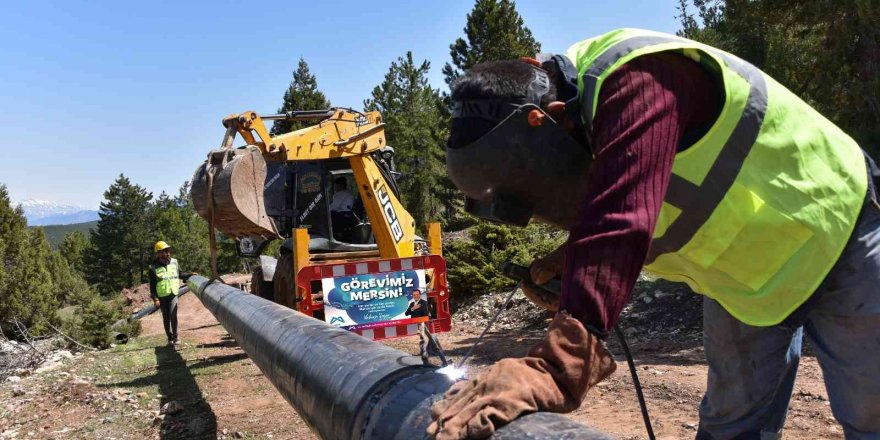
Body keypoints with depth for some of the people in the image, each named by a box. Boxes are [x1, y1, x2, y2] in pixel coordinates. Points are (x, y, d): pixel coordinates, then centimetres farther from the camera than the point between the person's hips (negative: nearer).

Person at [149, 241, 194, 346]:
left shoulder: (174, 262, 3)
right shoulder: (154, 268, -6)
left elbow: (180, 274, 20)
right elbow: (152, 285, -5)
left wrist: (191, 275, 8)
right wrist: (155, 298, -11)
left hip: (173, 294, 1)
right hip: (162, 296, -1)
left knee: (173, 316, -13)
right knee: (166, 318, 6)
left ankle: (175, 336, 0)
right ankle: (170, 338, 19)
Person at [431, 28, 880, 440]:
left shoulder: (638, 80, -35)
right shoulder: (578, 114, -7)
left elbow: (620, 224, -49)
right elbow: (603, 214, 3)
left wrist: (557, 367, -56)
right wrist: (574, 262, -18)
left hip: (836, 239, -7)